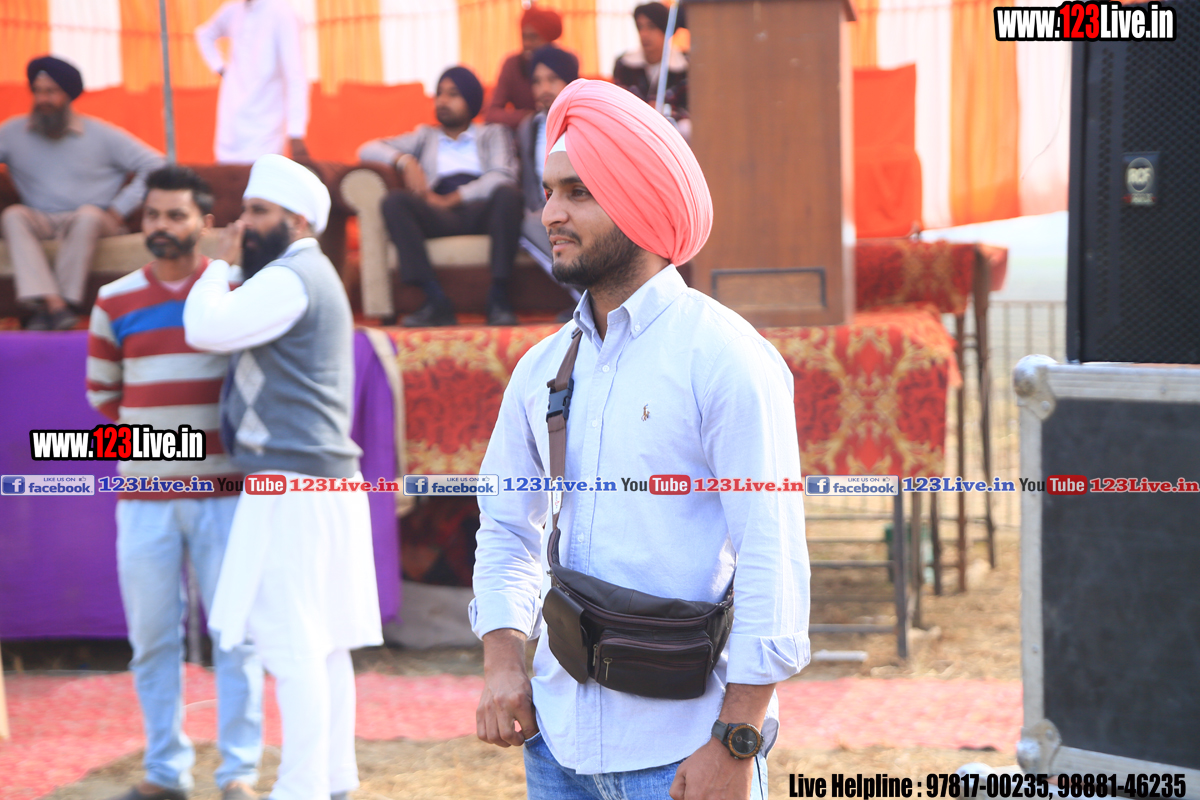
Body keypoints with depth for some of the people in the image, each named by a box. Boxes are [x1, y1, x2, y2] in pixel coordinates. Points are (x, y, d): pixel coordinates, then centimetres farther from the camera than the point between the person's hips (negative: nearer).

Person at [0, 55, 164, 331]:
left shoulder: (102, 135, 1)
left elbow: (155, 166, 0)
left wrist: (119, 209, -7)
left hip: (92, 224, -2)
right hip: (41, 222, 2)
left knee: (88, 214, -36)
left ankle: (58, 305, -34)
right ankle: (54, 304, -45)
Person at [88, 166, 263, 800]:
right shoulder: (115, 302, 5)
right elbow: (101, 390, 16)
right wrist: (152, 435, 9)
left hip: (223, 492, -2)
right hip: (144, 500, 2)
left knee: (236, 634, -1)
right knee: (153, 639, 5)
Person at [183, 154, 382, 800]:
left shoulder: (289, 279, -12)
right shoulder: (313, 276, 22)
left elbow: (205, 329, -19)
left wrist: (221, 263, -4)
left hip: (291, 481, -11)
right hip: (322, 480, 11)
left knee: (290, 640, -11)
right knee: (322, 640, 11)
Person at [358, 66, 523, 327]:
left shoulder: (493, 134, 25)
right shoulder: (425, 136, 32)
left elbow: (503, 177, 3)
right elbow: (367, 150, 20)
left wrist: (452, 199, -9)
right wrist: (405, 161, -1)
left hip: (482, 211, -2)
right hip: (439, 219, 2)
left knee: (508, 194, -34)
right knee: (394, 201, -28)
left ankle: (498, 296, -35)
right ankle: (437, 301, -37)